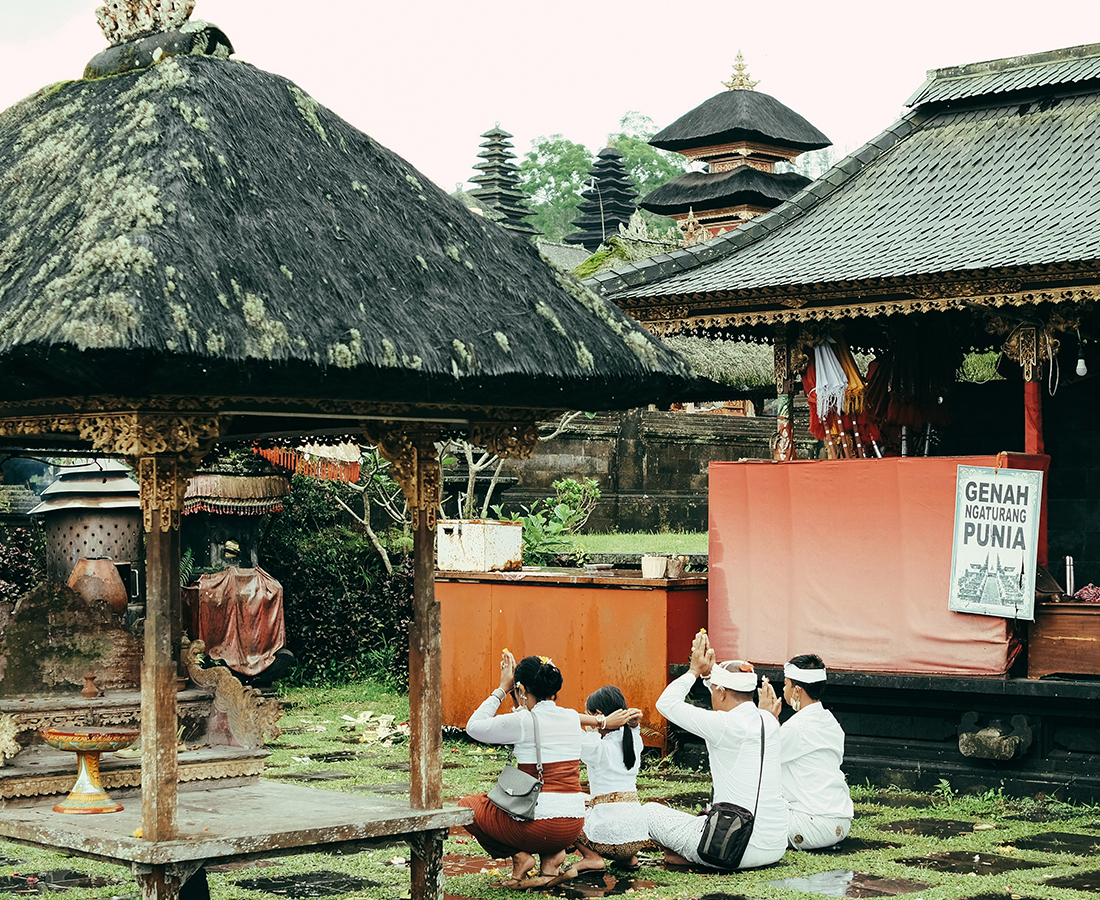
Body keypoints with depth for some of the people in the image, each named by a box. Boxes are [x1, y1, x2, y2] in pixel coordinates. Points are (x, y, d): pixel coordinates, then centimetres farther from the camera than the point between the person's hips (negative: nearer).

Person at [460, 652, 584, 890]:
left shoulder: (523, 722, -13)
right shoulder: (572, 718, 5)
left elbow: (474, 727, 2)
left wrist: (502, 689, 9)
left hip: (539, 826, -6)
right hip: (574, 826, 6)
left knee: (467, 805, 18)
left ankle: (519, 856, 4)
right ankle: (552, 855, 15)